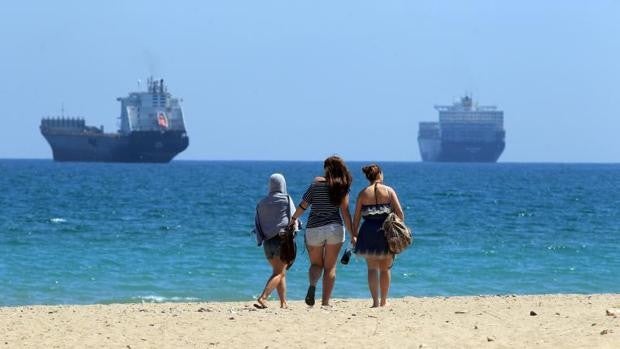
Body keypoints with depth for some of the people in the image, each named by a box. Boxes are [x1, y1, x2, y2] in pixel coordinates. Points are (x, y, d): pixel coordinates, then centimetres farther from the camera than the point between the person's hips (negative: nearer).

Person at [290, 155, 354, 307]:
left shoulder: (317, 183, -3)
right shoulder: (342, 188, -1)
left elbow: (303, 205, 0)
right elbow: (345, 213, -5)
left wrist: (293, 219, 17)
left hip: (313, 229, 0)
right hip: (335, 229, 0)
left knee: (316, 264, 15)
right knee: (330, 267, 9)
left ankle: (312, 284, -16)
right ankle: (325, 302, 2)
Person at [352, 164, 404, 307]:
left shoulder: (363, 193, 2)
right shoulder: (389, 191, 1)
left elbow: (356, 217, 1)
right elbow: (400, 213, -4)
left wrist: (354, 235, 8)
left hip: (368, 232, 0)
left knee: (372, 268, 4)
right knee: (385, 268, 13)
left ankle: (375, 301, -6)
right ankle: (384, 301, 20)